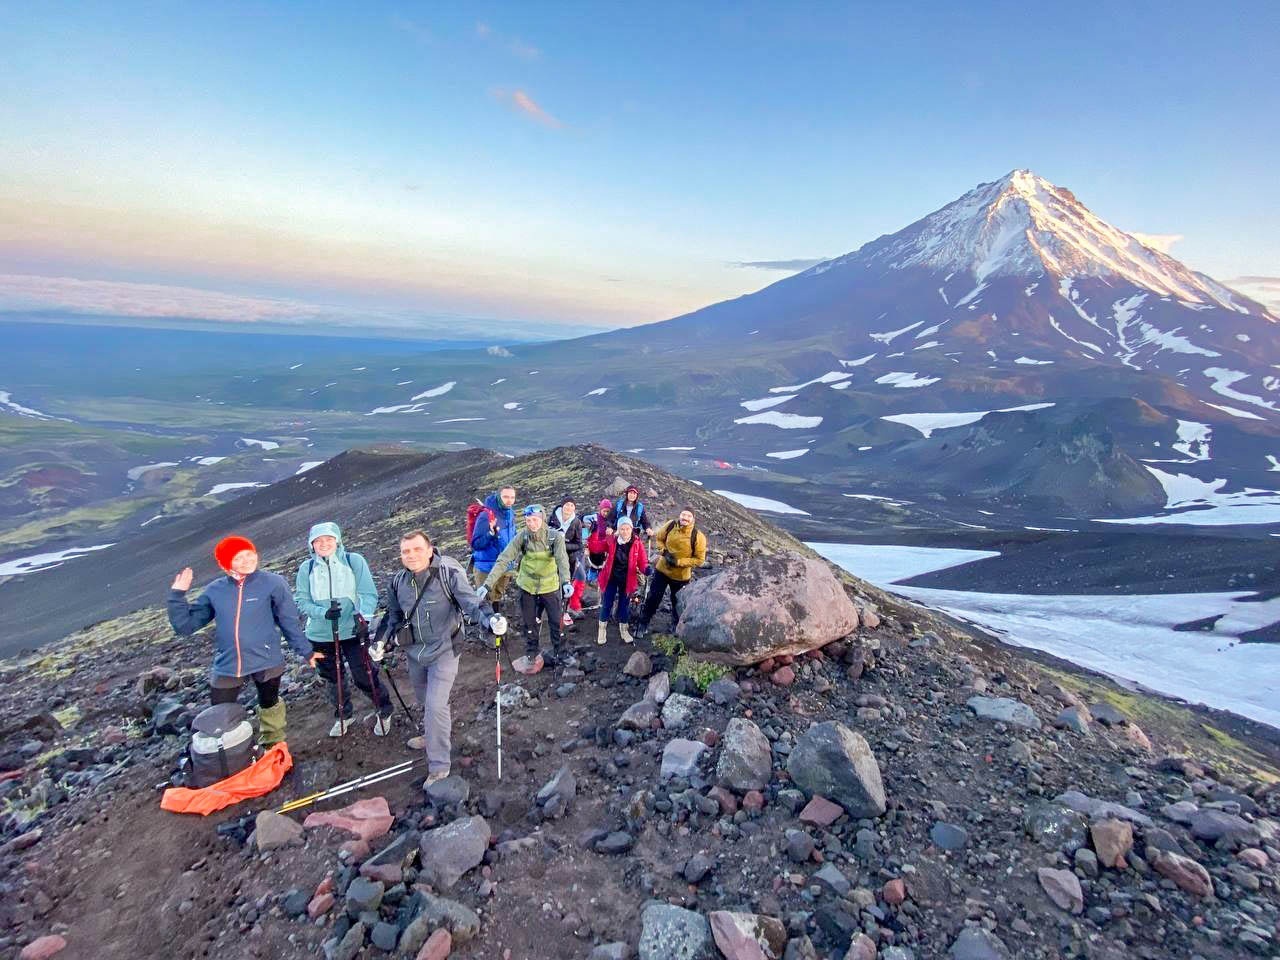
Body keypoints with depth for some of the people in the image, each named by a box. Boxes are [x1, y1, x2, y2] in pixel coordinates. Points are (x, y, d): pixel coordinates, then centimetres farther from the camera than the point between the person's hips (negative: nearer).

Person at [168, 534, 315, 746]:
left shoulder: (274, 583, -10)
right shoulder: (214, 591, -1)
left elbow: (290, 621, -2)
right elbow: (185, 625, 5)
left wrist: (306, 651, 5)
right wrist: (177, 595, -6)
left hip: (266, 661, -2)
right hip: (226, 665, 2)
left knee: (269, 705, 21)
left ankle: (273, 747, 45)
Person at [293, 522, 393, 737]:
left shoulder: (354, 561, -8)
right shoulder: (307, 568, -1)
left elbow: (368, 594, -9)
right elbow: (301, 601, -1)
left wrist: (362, 617, -24)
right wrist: (323, 612, -18)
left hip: (352, 631, -3)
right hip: (320, 635, 3)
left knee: (364, 676, -2)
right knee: (333, 679, 18)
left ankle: (385, 711, 22)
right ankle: (344, 715, 41)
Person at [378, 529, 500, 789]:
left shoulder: (449, 573, -21)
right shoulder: (397, 582, -3)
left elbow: (470, 602, -25)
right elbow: (394, 617, 14)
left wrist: (490, 619, -42)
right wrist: (381, 640, 6)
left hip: (444, 651, -6)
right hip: (415, 652, 6)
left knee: (435, 705, -12)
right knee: (425, 702, 25)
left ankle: (438, 767, 2)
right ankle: (432, 736, 52)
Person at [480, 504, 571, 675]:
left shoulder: (555, 536, -19)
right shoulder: (522, 536, -17)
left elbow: (562, 559, -32)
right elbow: (503, 560, -20)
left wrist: (566, 581, -50)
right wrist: (487, 584, -28)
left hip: (550, 586, -1)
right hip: (527, 586, 1)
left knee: (556, 622, 8)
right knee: (528, 623, 13)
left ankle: (559, 654, 30)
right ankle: (532, 655, 33)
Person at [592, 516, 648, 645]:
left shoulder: (637, 543, -11)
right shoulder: (611, 541, -10)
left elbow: (642, 561, -10)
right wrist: (595, 532, -18)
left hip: (627, 580, 1)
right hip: (611, 578, 0)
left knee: (624, 604, 16)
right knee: (606, 604, 8)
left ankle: (623, 630, 35)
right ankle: (602, 630, 27)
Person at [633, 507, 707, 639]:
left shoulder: (698, 537, -23)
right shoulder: (670, 525, -15)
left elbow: (700, 560, -17)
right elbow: (659, 539, 4)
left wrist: (679, 562, -25)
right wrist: (664, 552, -15)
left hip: (681, 576, -1)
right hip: (662, 569, 2)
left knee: (677, 603, 19)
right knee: (653, 598, 9)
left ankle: (676, 626, 44)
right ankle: (643, 625, 26)